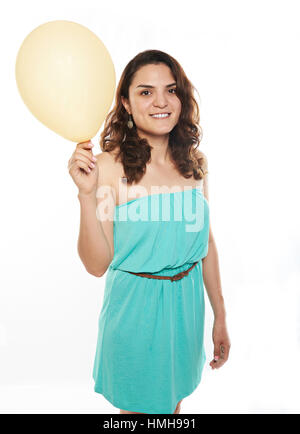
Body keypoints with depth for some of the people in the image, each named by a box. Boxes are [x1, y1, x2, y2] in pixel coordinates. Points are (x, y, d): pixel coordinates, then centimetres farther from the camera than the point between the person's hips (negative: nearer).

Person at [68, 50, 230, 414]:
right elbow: (97, 264, -16)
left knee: (173, 402, 23)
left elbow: (206, 242, 6)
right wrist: (86, 193, -29)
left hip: (187, 302, 5)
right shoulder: (108, 167, -16)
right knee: (139, 406, 16)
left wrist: (220, 317, 10)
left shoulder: (195, 162, -1)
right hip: (136, 306, -4)